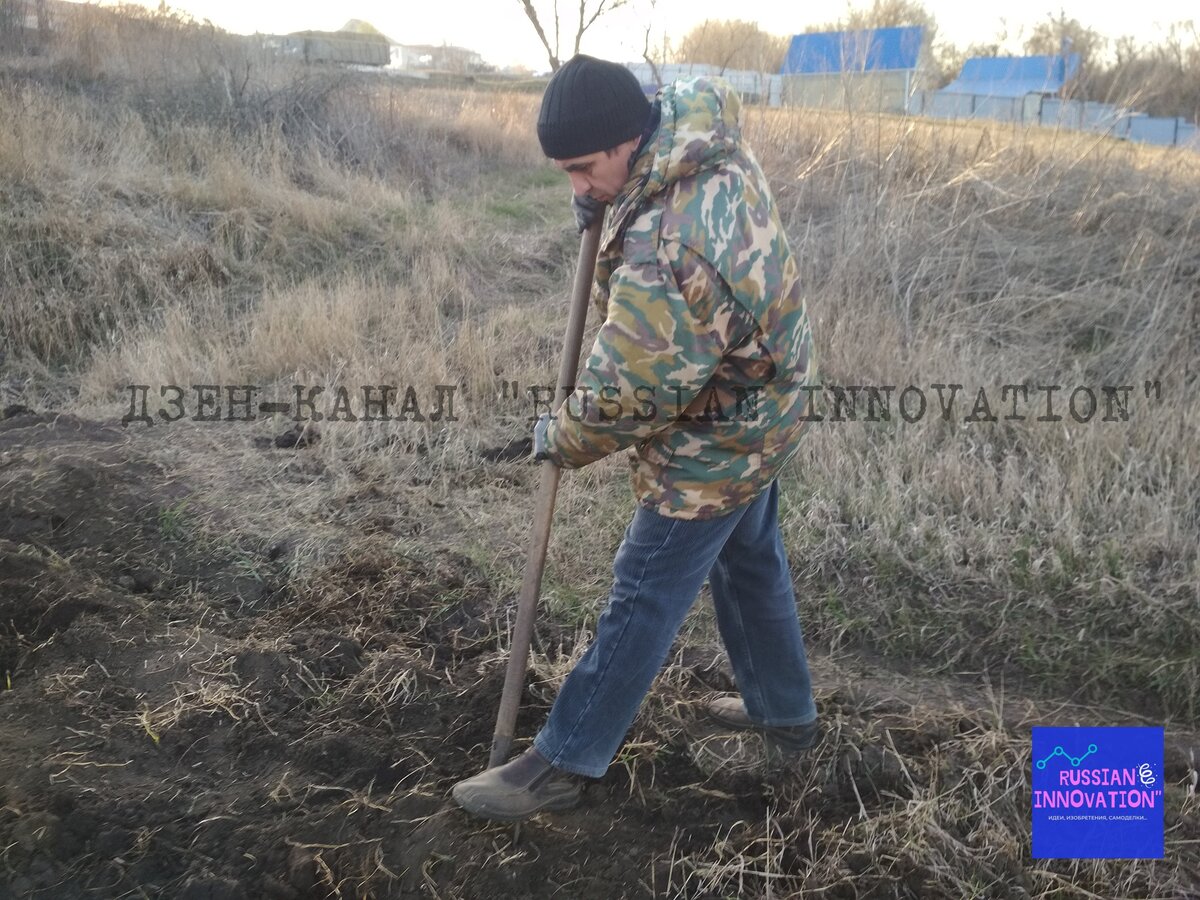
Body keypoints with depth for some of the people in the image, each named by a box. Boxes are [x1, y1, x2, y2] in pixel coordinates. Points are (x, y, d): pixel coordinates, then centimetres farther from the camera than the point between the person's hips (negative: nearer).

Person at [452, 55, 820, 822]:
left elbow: (624, 395, -29)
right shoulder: (703, 121, -9)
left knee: (645, 600, 1)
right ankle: (786, 712, 43)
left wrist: (560, 439, -7)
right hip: (763, 408, 10)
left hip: (713, 446, -9)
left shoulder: (662, 250, -36)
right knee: (751, 563, 24)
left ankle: (564, 763, 16)